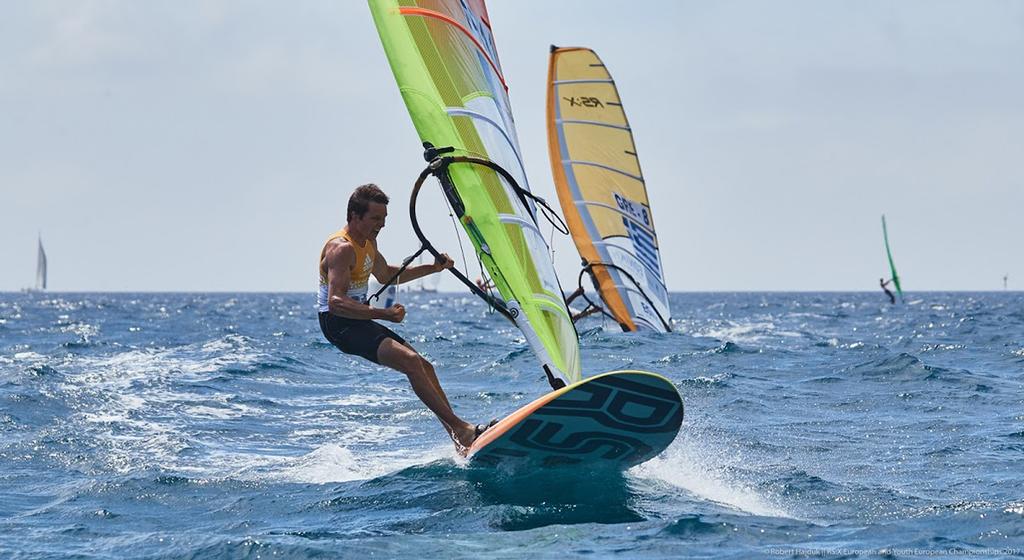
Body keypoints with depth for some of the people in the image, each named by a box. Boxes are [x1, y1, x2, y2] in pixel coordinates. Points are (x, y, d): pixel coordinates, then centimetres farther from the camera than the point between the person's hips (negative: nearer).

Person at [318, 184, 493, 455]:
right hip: (338, 324, -10)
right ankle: (461, 428, -25)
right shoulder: (341, 248, -20)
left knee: (424, 367, 5)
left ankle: (461, 443, 6)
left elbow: (385, 274, 29)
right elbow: (335, 302, -30)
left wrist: (433, 268, 20)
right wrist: (383, 314, -38)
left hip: (359, 320, 10)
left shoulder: (368, 241, 11)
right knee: (411, 361, -24)